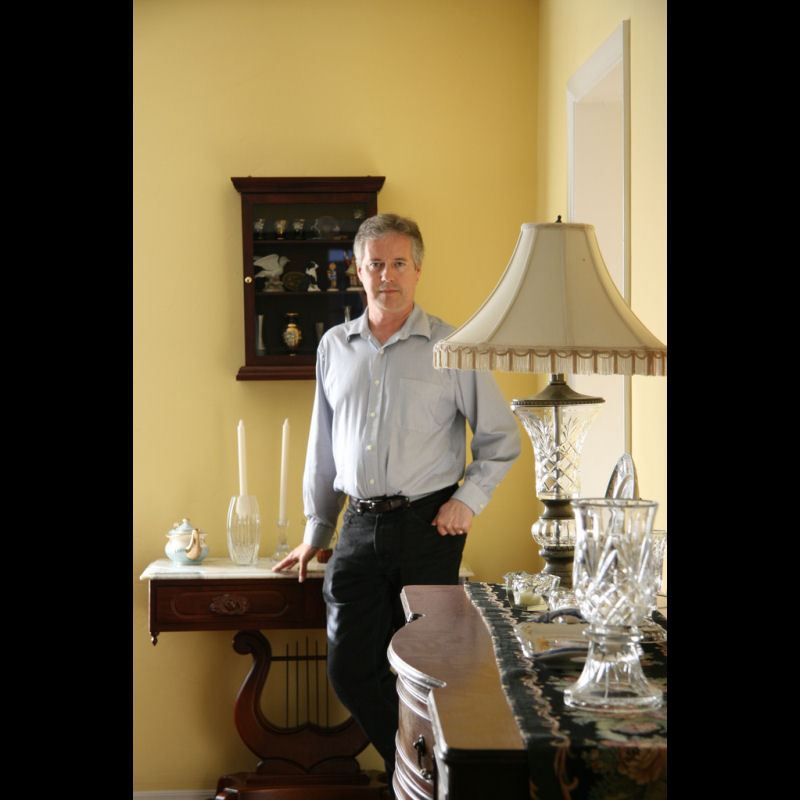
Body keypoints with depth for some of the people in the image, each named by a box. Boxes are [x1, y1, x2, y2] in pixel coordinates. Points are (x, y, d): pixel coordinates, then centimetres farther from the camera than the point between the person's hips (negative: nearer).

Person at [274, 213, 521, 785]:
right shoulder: (335, 346, 13)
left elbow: (501, 438, 5)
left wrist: (468, 501, -7)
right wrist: (316, 530, 21)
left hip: (427, 525, -4)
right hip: (360, 527, 4)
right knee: (350, 669, 0)